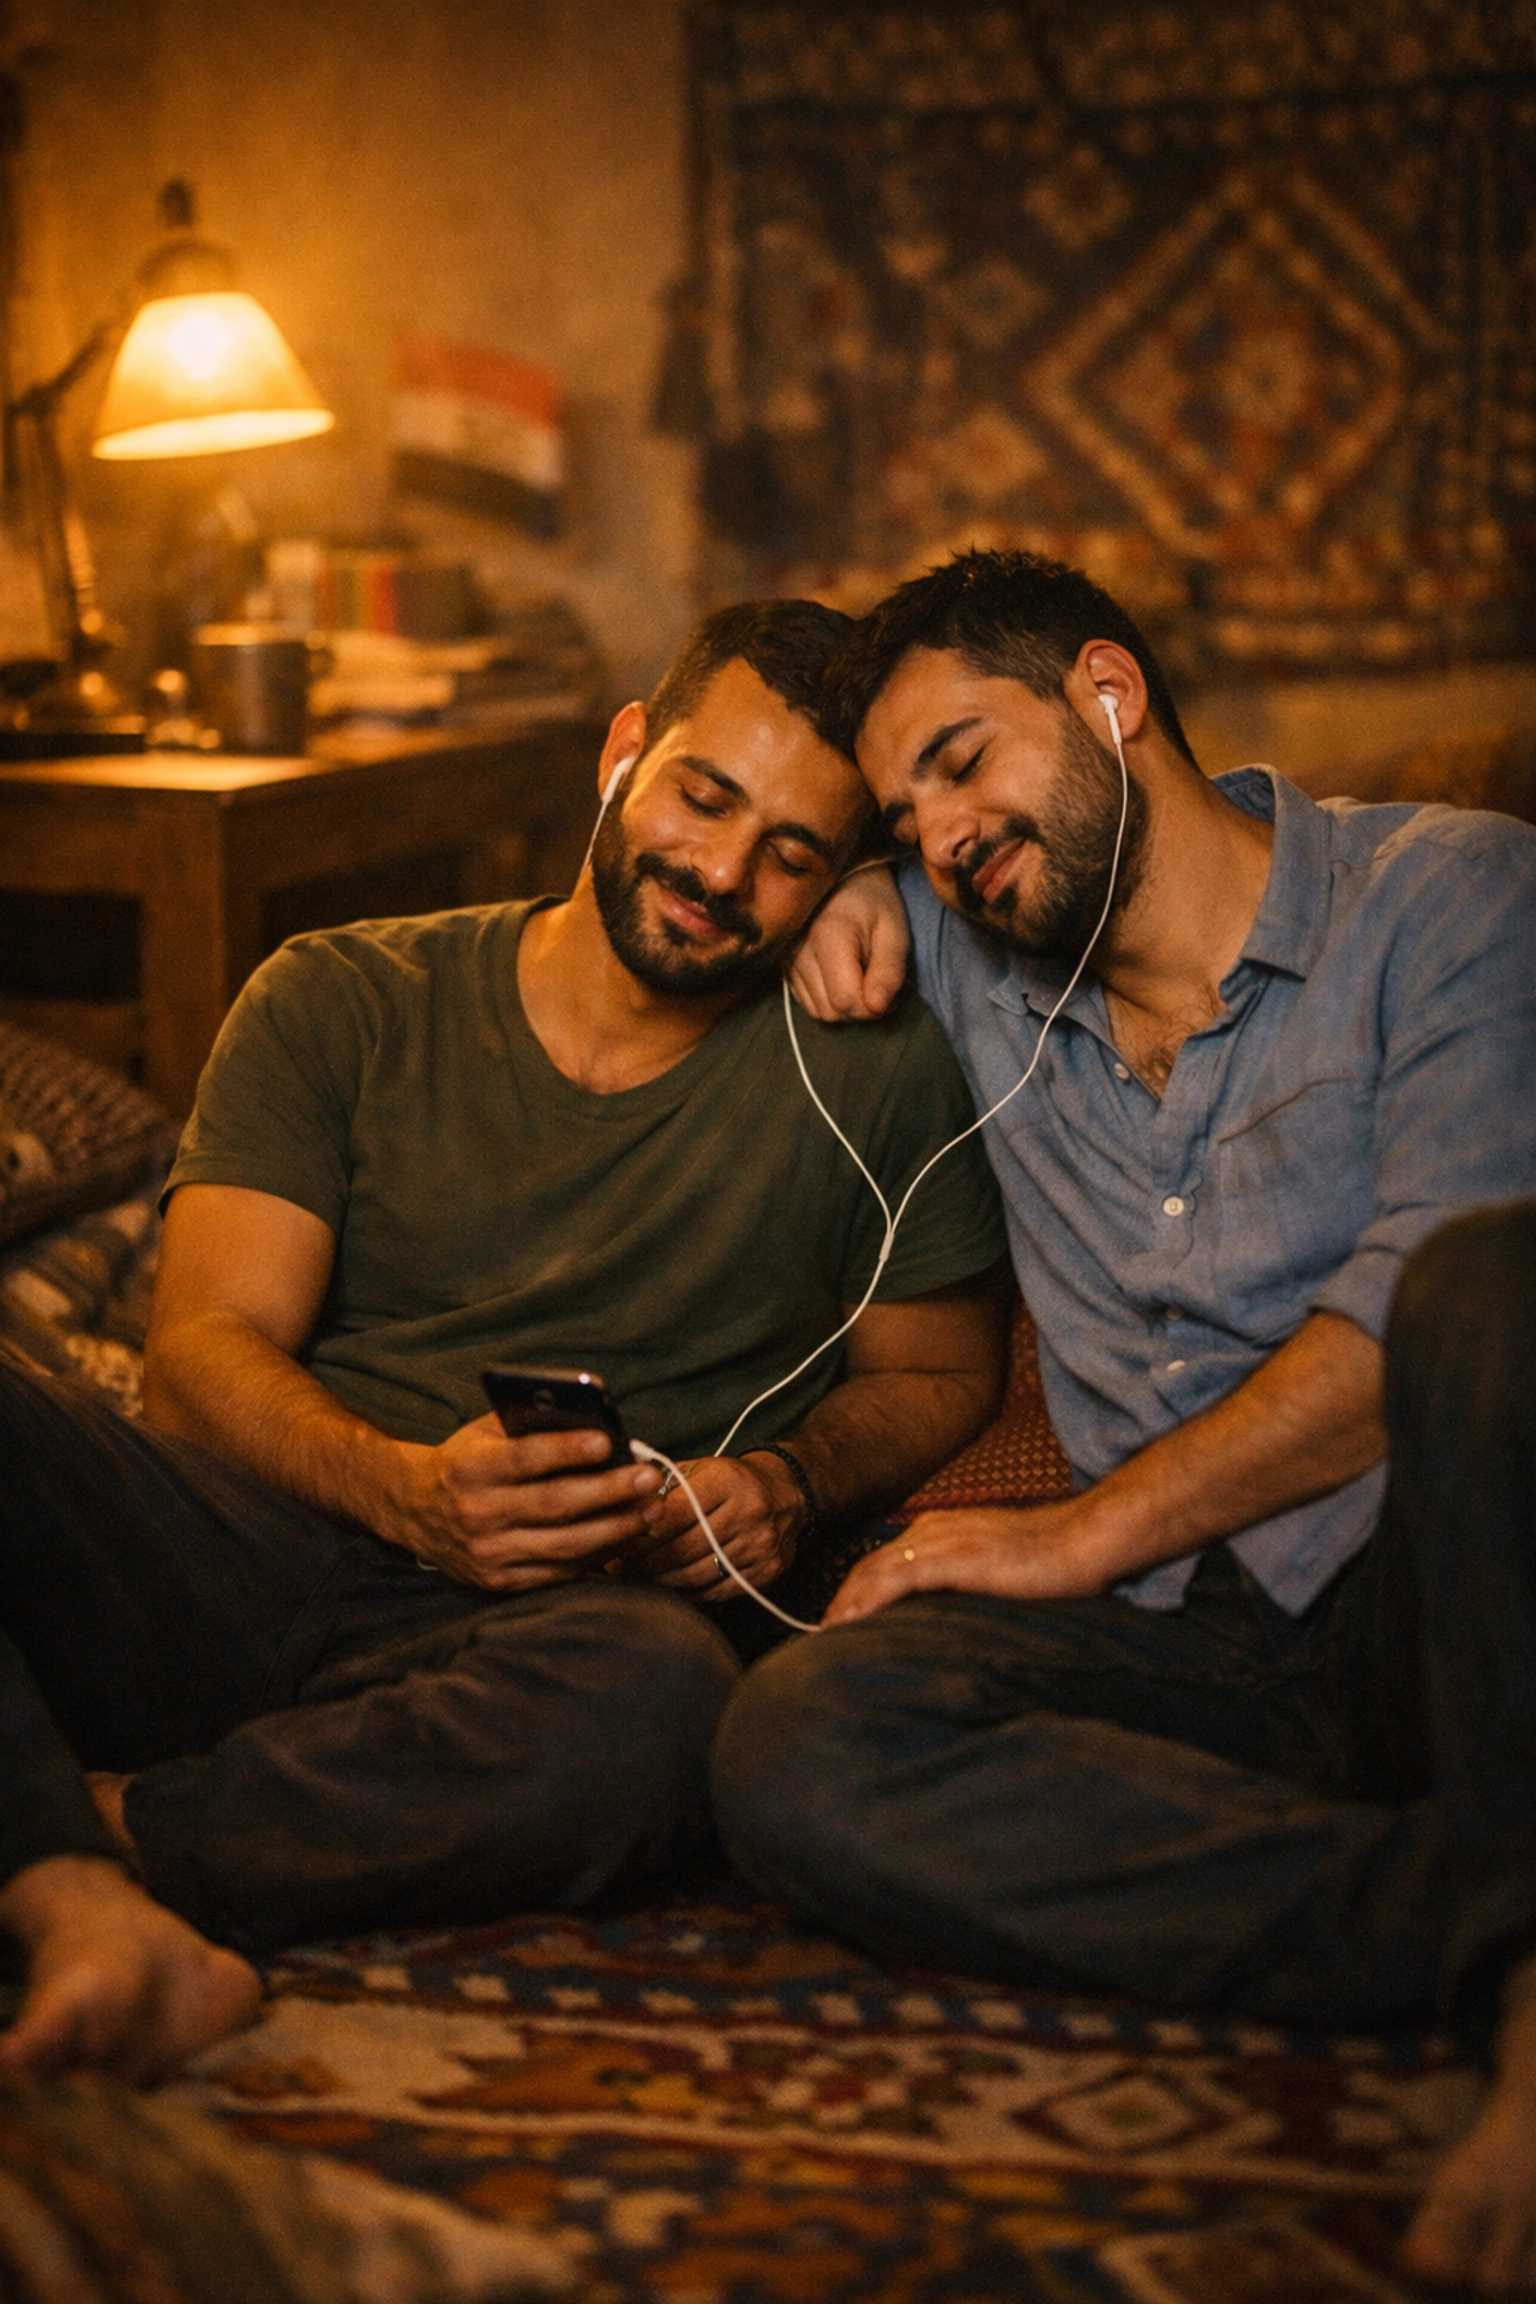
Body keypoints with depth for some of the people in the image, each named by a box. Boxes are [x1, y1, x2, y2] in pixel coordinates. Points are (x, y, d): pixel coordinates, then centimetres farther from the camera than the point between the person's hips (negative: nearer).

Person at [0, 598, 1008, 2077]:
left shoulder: (874, 1069, 9)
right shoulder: (338, 1002, 10)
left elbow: (938, 1372, 21)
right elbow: (204, 1353, 1)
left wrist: (791, 1481, -2)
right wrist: (405, 1490, -20)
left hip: (556, 1620, -1)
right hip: (248, 1554, 1)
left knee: (653, 1697, -38)